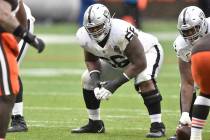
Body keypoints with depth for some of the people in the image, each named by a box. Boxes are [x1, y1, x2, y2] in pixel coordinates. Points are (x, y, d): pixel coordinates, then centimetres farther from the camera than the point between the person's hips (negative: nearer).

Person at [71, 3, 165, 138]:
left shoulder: (122, 32, -43)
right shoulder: (85, 36, -24)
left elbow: (140, 63, -37)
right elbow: (91, 60, -3)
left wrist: (116, 83, -38)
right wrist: (96, 80, -23)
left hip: (146, 52, -7)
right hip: (117, 60, 7)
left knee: (145, 81, -34)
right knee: (87, 79, 0)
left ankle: (157, 125, -24)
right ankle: (95, 124, 16)